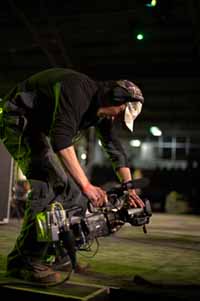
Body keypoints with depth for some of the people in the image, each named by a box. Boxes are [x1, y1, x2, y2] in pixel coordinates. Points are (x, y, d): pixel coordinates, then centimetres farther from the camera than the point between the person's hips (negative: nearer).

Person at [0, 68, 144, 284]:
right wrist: (86, 185, -39)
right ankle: (24, 260, -19)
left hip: (38, 127, 9)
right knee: (48, 184, -24)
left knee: (72, 188, 3)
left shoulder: (101, 108, 0)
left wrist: (130, 190, -1)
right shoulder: (77, 90, -29)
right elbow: (61, 140, -38)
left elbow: (116, 150, 6)